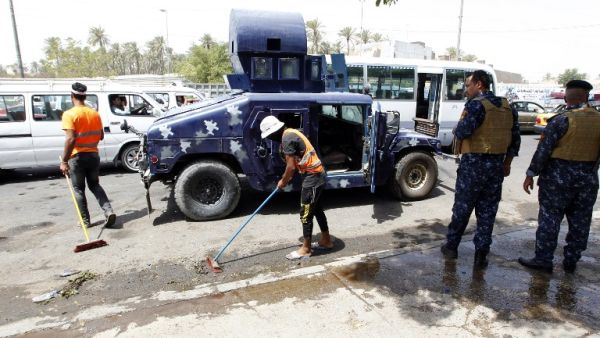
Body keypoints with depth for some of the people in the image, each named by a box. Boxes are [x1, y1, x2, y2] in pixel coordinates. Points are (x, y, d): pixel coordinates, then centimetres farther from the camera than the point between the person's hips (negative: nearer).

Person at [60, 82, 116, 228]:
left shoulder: (69, 114, -13)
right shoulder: (95, 113, 4)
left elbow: (70, 139, -21)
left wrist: (64, 161, -17)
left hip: (77, 156, -5)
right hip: (93, 155, 5)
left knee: (78, 189, 9)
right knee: (95, 185, 16)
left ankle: (85, 220, 15)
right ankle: (109, 211, 0)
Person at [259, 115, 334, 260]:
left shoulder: (287, 138, -19)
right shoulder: (290, 133, 13)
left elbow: (291, 166, -18)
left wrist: (283, 181, -3)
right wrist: (286, 178, 16)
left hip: (312, 177, -10)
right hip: (316, 174, 10)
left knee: (305, 214, 0)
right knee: (317, 209, 20)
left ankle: (306, 249, 12)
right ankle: (326, 240, 34)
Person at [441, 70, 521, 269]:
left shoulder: (476, 105, -12)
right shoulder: (507, 107, 10)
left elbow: (463, 131, -24)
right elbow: (515, 139, 13)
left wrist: (458, 131, -1)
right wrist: (507, 163, 20)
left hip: (473, 163, -6)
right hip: (496, 164, 6)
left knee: (462, 207, 8)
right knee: (487, 211, 10)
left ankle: (451, 246, 22)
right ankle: (481, 255, 12)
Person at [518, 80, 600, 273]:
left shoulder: (561, 120, -12)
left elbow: (543, 150, -14)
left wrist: (531, 174, -9)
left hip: (559, 176, -5)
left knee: (549, 218, 2)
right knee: (580, 221, 12)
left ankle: (543, 259, 8)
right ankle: (571, 261, 22)